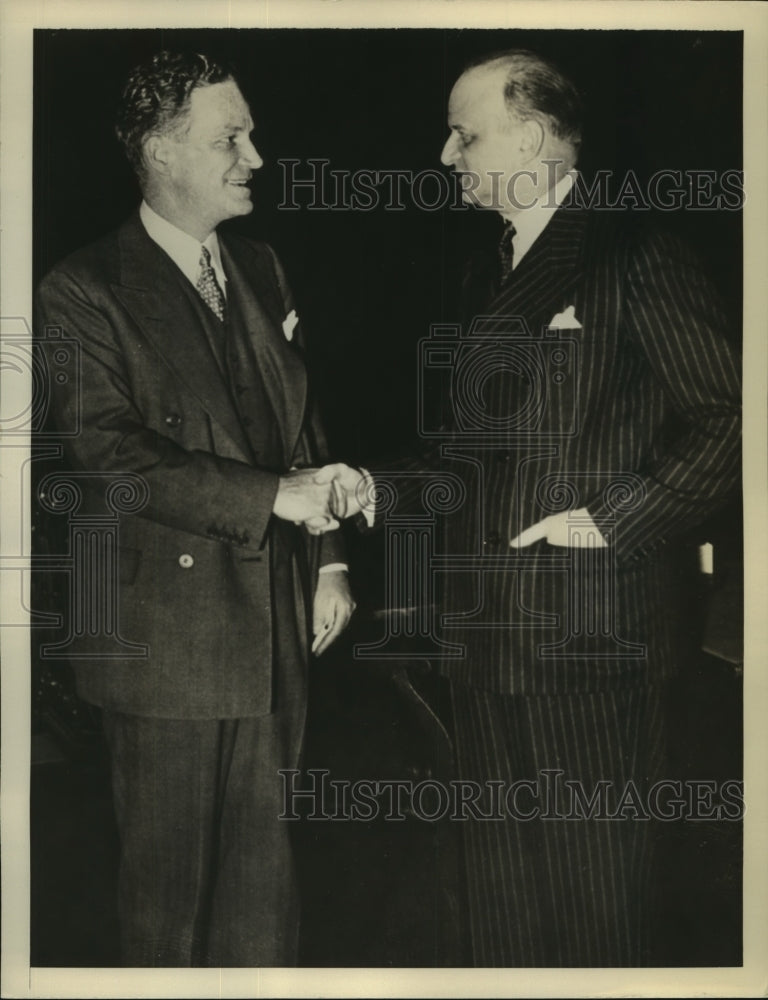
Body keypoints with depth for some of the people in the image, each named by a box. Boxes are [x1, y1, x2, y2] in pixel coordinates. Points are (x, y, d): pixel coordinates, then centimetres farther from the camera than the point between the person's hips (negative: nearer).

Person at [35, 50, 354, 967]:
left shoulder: (259, 268, 12)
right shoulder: (84, 292, -10)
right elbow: (108, 458, -19)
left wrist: (328, 557, 8)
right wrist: (276, 497, -21)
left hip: (273, 620, 6)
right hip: (168, 638, -6)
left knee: (263, 868, 17)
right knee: (169, 877, 10)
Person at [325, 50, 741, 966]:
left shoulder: (632, 259, -8)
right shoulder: (487, 279, 16)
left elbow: (727, 418, -13)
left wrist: (615, 519, -16)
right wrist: (374, 489, 6)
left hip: (590, 636, -7)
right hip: (485, 631, 7)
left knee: (592, 885, 8)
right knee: (498, 885, 18)